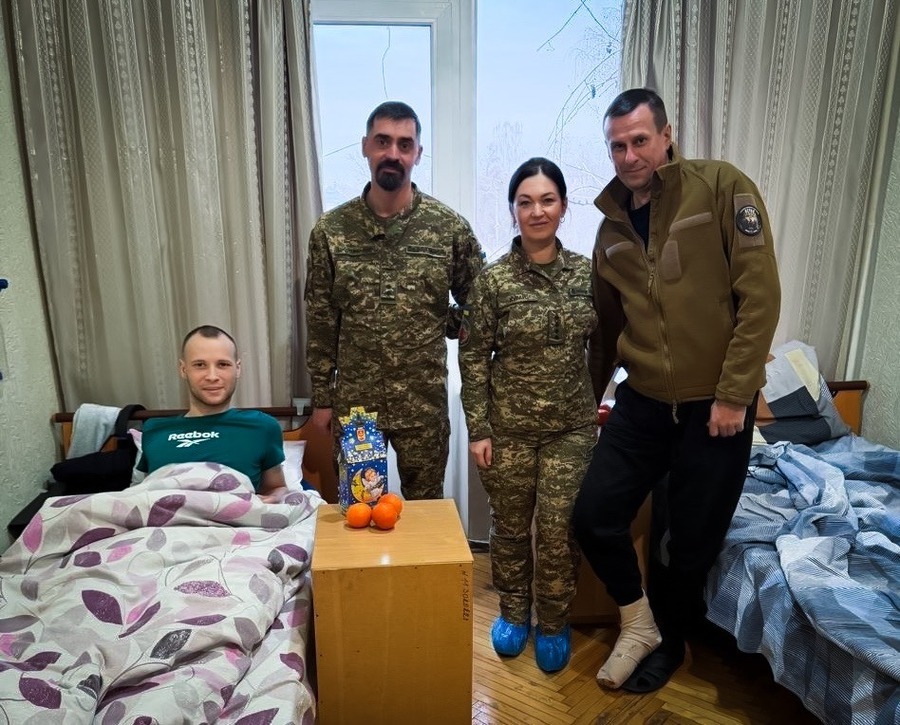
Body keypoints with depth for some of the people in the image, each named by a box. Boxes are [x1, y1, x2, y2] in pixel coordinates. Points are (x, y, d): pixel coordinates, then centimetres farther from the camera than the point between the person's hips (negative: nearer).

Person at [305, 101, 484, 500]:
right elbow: (320, 323, 0)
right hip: (353, 402, 1)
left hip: (425, 403, 0)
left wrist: (442, 327, -6)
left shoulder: (450, 227, -5)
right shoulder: (330, 230, -3)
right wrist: (321, 398, 2)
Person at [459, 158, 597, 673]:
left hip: (572, 425, 1)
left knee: (558, 529, 4)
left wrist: (595, 398, 10)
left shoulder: (587, 272, -1)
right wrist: (478, 429, -7)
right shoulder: (494, 280, -8)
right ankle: (513, 612, 37)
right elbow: (474, 357, -6)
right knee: (510, 525, 13)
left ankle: (554, 623, 29)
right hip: (508, 424, -1)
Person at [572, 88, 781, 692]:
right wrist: (590, 395, 22)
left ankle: (669, 641, 37)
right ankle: (639, 622, 27)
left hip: (715, 405, -4)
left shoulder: (723, 189, -8)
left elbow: (760, 296, -13)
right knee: (595, 516, 0)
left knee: (694, 541, 9)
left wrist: (733, 394, -16)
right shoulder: (612, 225, 8)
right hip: (643, 402, 5)